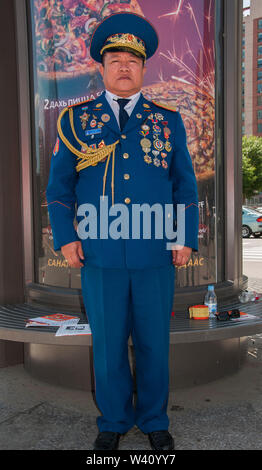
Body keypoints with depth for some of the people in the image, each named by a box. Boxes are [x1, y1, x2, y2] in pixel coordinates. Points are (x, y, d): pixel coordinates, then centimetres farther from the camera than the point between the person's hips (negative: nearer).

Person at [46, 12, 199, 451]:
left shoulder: (169, 122, 9)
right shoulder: (76, 119, 7)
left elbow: (185, 186, 9)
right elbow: (59, 185, 7)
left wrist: (186, 238, 1)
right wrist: (65, 239, -1)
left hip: (156, 257, 1)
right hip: (99, 257, 0)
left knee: (154, 343, 11)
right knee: (107, 344, 10)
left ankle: (154, 421, 33)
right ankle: (113, 421, 33)